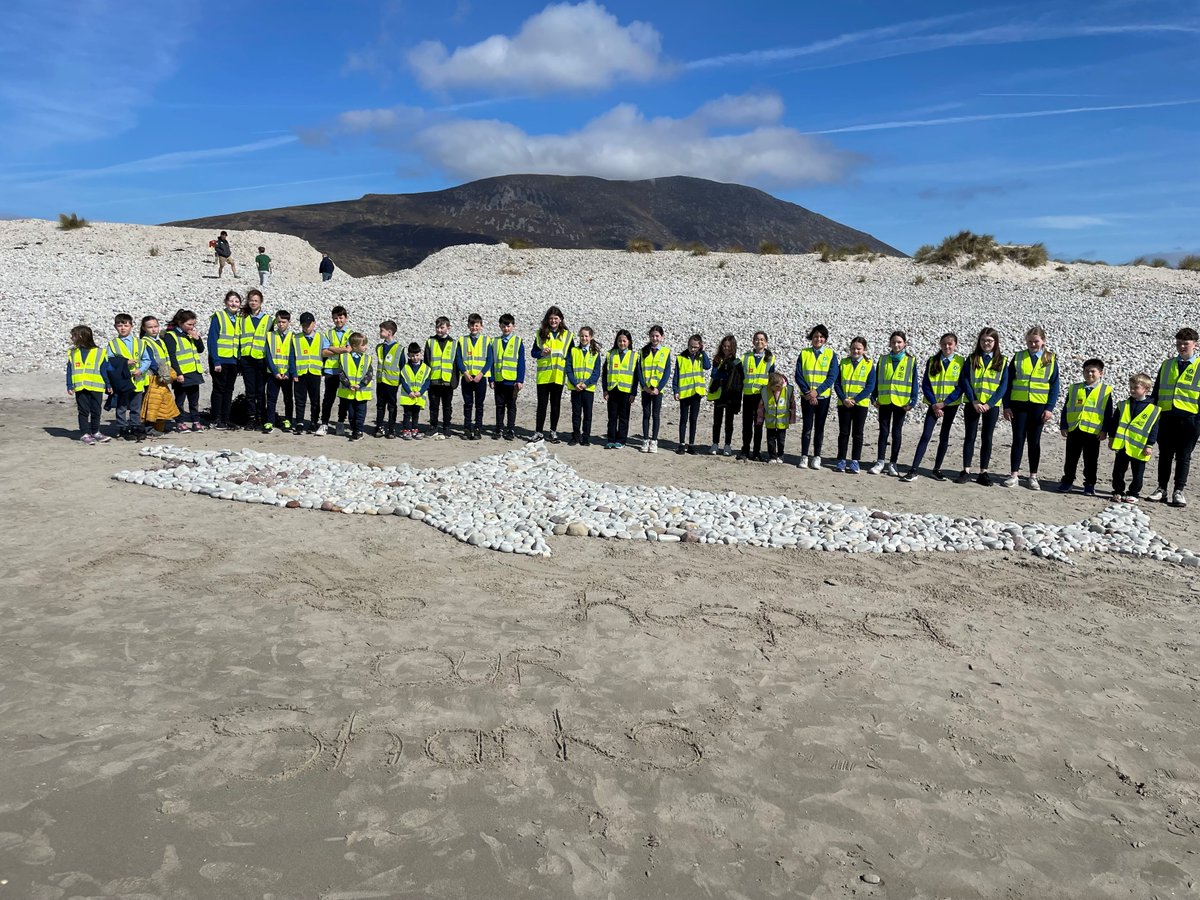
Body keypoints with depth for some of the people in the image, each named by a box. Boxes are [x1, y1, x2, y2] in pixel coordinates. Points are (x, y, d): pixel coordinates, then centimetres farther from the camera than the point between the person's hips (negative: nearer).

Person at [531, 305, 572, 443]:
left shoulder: (567, 335, 5)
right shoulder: (541, 333, 6)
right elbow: (533, 352, 9)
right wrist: (541, 353, -12)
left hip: (558, 376, 0)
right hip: (543, 375, 0)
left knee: (555, 404, 8)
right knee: (542, 404, 3)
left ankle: (553, 432, 17)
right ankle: (539, 432, 9)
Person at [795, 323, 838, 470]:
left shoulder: (831, 354, 2)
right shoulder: (804, 353, 5)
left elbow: (832, 376, -6)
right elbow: (798, 375, -1)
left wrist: (816, 391, -15)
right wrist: (807, 392, -13)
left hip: (823, 396, 0)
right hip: (807, 396, 0)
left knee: (819, 427, 5)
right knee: (807, 426, -1)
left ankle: (817, 457, 11)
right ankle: (804, 456, 5)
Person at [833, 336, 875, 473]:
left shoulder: (869, 364, 0)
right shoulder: (843, 363, 5)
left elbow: (870, 386, -6)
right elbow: (837, 384, 2)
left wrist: (855, 400, -15)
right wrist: (843, 399, -12)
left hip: (861, 404, -2)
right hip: (844, 404, 2)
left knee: (857, 434, 4)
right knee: (843, 433, 5)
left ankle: (855, 461, 8)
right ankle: (842, 460, 10)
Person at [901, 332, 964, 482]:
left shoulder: (960, 362, -1)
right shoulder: (932, 361, 1)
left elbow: (960, 387, -6)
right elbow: (925, 385, -1)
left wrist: (943, 403, -14)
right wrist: (934, 404, -11)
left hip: (951, 404, 0)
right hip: (934, 404, 0)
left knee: (944, 436, 8)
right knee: (926, 435, -8)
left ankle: (937, 469, 18)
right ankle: (913, 470, -11)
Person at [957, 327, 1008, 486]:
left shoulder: (1002, 361, 3)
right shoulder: (972, 359, 4)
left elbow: (1003, 385, -2)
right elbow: (965, 381, -2)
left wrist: (989, 404, -13)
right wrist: (974, 401, -14)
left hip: (992, 406, 0)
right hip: (972, 404, 0)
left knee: (987, 438, 4)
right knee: (970, 437, 2)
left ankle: (983, 473, 10)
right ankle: (966, 471, 6)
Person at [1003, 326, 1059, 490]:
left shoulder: (1050, 359, 3)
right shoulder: (1018, 357, 4)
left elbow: (1054, 386, 2)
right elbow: (1008, 382, 4)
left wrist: (1049, 408, -7)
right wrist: (1006, 406, -3)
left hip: (1039, 406, 0)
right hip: (1018, 404, 0)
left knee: (1034, 441, 7)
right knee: (1018, 439, 2)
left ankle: (1033, 477, 13)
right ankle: (1014, 475, 7)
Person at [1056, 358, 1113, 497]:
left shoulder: (1106, 391, 2)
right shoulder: (1074, 388, 8)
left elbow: (1108, 413, 0)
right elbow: (1066, 408, 8)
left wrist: (1104, 430, -6)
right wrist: (1063, 426, 1)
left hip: (1093, 431, -2)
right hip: (1074, 429, 2)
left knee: (1091, 461, 6)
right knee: (1071, 458, 9)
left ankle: (1089, 485, 14)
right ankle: (1067, 481, 19)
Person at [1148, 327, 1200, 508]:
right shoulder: (1166, 365, 13)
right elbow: (1156, 391, 15)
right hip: (1166, 416, 3)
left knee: (1183, 456, 3)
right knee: (1165, 455, 8)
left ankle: (1179, 492, 8)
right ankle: (1162, 489, 14)